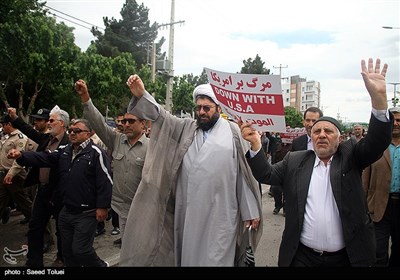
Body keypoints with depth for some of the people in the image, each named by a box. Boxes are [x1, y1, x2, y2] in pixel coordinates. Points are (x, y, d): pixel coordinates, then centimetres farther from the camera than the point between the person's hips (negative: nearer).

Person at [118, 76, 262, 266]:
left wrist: (250, 211, -2)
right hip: (188, 213, 3)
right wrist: (141, 95, -20)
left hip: (220, 215, -3)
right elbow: (161, 116, -1)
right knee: (189, 256, 16)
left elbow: (245, 173, -1)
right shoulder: (186, 128, 10)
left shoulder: (232, 132, -1)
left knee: (217, 259, 6)